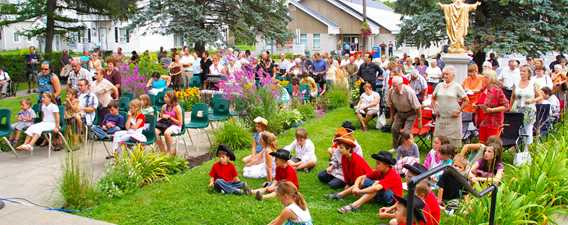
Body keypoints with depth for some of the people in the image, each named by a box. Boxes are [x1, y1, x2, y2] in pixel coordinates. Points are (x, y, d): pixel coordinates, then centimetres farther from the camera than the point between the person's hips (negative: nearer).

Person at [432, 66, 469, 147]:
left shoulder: (457, 86, -2)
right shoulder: (439, 86, 9)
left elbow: (466, 100, 1)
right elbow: (433, 98, 20)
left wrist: (459, 111, -6)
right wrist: (434, 108, 7)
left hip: (453, 118, -4)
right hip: (440, 117, 4)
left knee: (453, 140, -3)